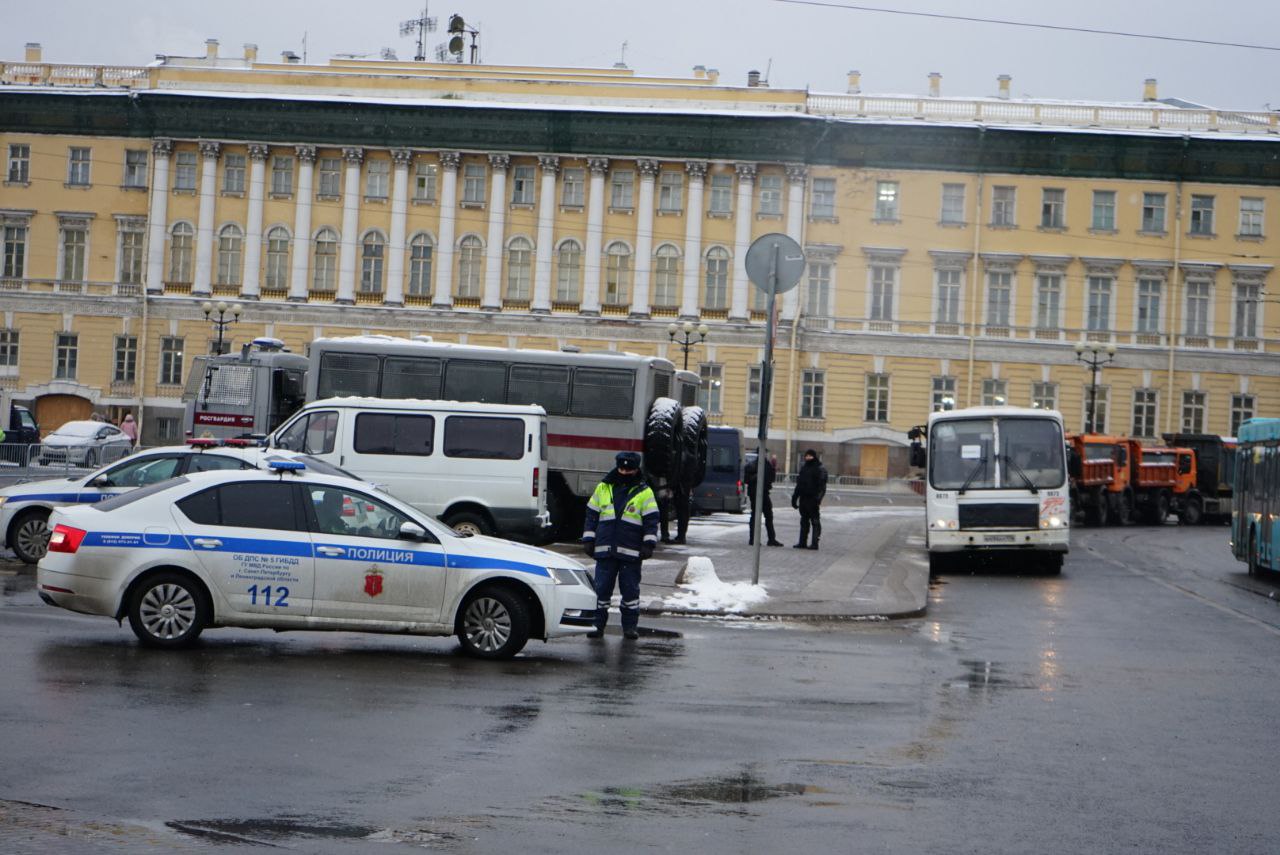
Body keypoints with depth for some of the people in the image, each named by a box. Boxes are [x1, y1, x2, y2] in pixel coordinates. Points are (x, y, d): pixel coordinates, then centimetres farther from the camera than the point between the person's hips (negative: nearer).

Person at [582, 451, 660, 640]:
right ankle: (597, 624, 9)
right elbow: (592, 515, 14)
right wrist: (588, 540, 8)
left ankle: (630, 626, 12)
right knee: (601, 589, 2)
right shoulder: (603, 488, 10)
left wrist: (648, 544, -7)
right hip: (605, 551, 2)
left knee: (630, 589, 3)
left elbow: (651, 521, 2)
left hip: (631, 552, -2)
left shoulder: (644, 492, 3)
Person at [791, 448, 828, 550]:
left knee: (815, 521, -4)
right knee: (804, 521, 11)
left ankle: (815, 543, -4)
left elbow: (822, 485, -13)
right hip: (803, 498, 8)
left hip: (812, 499, -8)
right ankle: (802, 542, 16)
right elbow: (799, 484, 22)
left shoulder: (819, 469, -6)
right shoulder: (803, 468, 17)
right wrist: (794, 497, 19)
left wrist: (818, 498, -24)